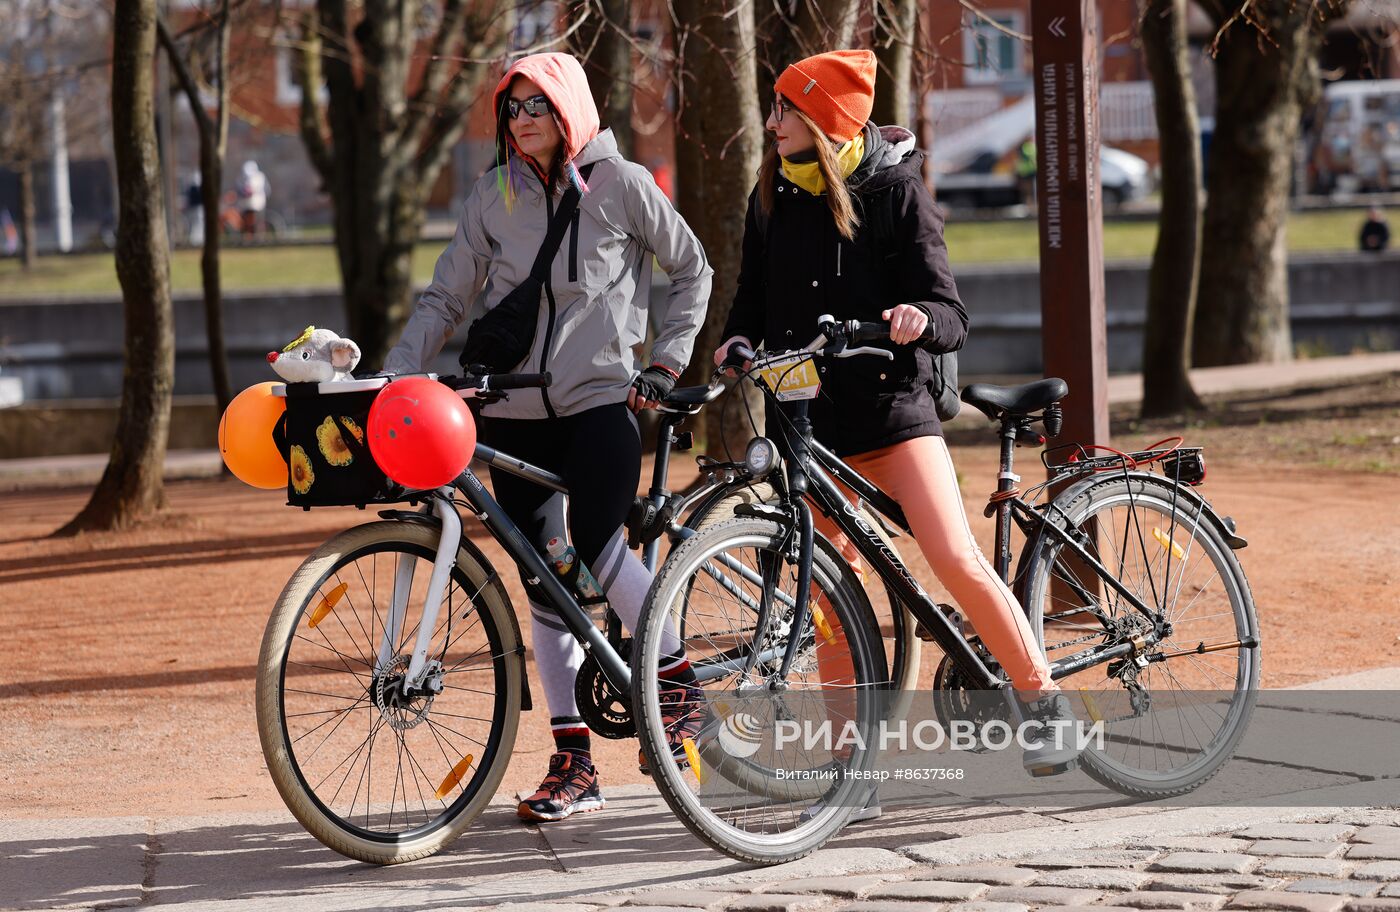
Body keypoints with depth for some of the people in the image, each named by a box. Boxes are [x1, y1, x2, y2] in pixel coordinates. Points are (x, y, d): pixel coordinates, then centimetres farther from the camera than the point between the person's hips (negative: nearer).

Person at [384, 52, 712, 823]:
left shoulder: (619, 183, -1)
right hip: (514, 411, 3)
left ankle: (677, 676, 5)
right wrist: (394, 375, -6)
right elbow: (445, 297, 6)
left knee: (597, 551, -21)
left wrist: (666, 362, 1)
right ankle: (573, 765, 6)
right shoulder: (494, 196, 6)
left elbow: (691, 269, 9)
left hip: (599, 399, -3)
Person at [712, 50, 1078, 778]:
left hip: (891, 404, -5)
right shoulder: (773, 196, 8)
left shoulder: (893, 188, -5)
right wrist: (738, 343, -8)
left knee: (955, 559, -18)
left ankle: (1044, 700, -4)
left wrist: (921, 318, -30)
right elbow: (755, 300, 15)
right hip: (810, 415, 5)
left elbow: (951, 319, -7)